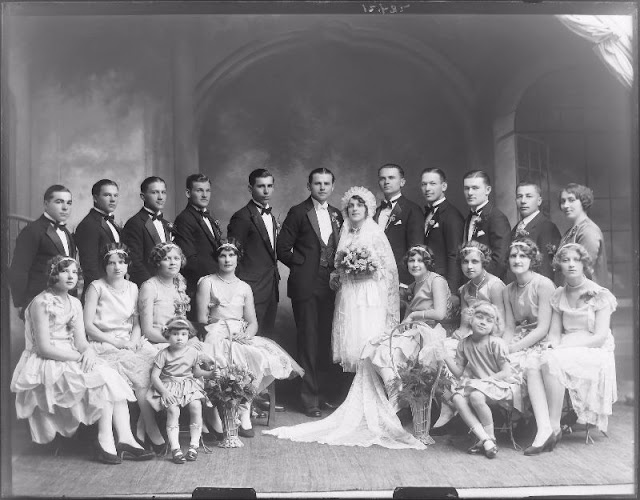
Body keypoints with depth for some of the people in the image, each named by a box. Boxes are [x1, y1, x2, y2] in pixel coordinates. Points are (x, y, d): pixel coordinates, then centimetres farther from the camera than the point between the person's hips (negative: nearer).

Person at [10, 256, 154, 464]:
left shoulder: (75, 303, 12)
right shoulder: (41, 303, -12)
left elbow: (81, 341, 8)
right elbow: (44, 348, -17)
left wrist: (88, 351, -17)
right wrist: (80, 357, -19)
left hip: (71, 361, 7)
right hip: (46, 367, -7)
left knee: (112, 379, -16)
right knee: (104, 378, -23)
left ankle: (125, 440, -22)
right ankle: (105, 442, -20)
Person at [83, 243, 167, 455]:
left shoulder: (132, 288, 16)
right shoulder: (96, 287, 1)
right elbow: (88, 325, -5)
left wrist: (134, 339, -5)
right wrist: (116, 342, -13)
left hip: (130, 343, 5)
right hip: (104, 344, -5)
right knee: (140, 373, -29)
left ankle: (141, 429, -18)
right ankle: (153, 431, -22)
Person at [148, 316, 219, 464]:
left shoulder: (193, 353, 6)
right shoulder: (163, 354, -5)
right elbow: (154, 376, -7)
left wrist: (210, 374, 3)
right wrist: (164, 391, -19)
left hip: (189, 385, 3)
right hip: (169, 387, -3)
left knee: (196, 407, -24)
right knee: (173, 410, -29)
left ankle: (194, 446, -16)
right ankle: (175, 448, -25)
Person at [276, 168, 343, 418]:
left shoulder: (337, 215, 14)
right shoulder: (298, 213, -2)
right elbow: (283, 249, -4)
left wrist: (338, 271, 4)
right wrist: (305, 264, -6)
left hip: (331, 284, 5)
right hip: (306, 285, -5)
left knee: (328, 340, 8)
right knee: (309, 341, -2)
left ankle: (328, 391, 21)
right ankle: (310, 399, 5)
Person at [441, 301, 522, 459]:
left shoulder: (496, 343, -12)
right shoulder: (464, 344, 3)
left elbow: (506, 373, -13)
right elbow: (458, 372, 5)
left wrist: (483, 380, -19)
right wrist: (446, 357, -10)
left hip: (502, 384, -6)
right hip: (479, 384, 6)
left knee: (476, 396, -34)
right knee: (457, 398, -23)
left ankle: (490, 437, -12)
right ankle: (485, 439, -23)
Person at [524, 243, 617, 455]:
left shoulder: (600, 295, -2)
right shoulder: (559, 296, 14)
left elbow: (600, 337, -10)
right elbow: (554, 333, 11)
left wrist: (564, 348, -18)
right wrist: (555, 347, -13)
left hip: (595, 354, -5)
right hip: (565, 353, 5)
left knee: (551, 362, -34)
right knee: (532, 368, -27)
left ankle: (555, 428, -23)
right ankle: (543, 430, -35)